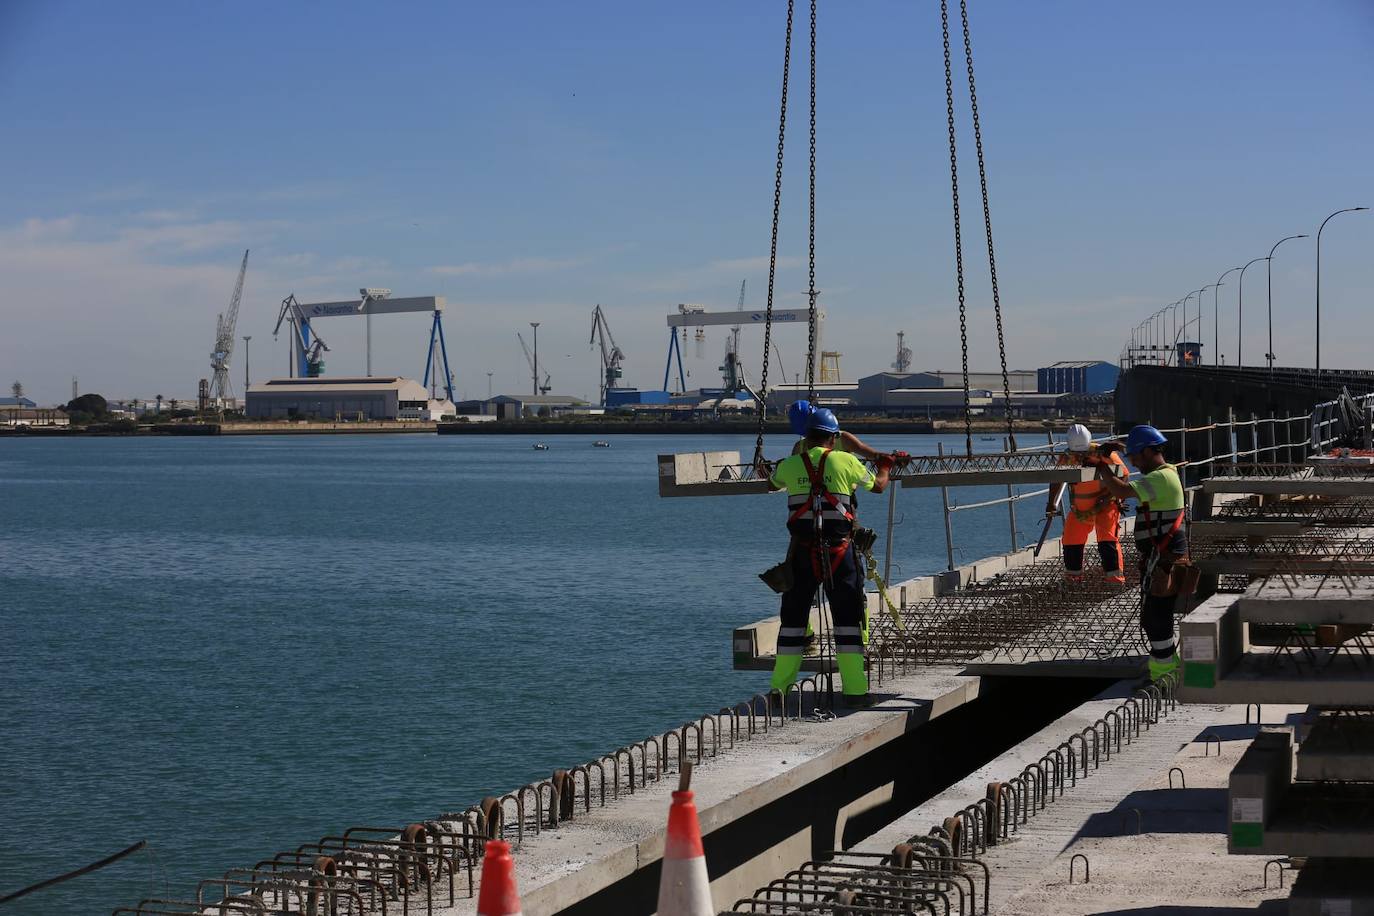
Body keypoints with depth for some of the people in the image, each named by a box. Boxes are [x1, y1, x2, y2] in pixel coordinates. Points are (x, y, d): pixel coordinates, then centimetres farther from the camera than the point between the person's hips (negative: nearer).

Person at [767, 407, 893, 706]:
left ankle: (780, 688, 13)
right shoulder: (845, 461, -2)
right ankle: (855, 690, 0)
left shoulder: (789, 465, 4)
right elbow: (878, 486, 15)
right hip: (839, 552, -2)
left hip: (802, 552, 2)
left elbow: (772, 485, 28)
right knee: (847, 619, 4)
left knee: (793, 618, 10)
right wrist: (885, 465, 38)